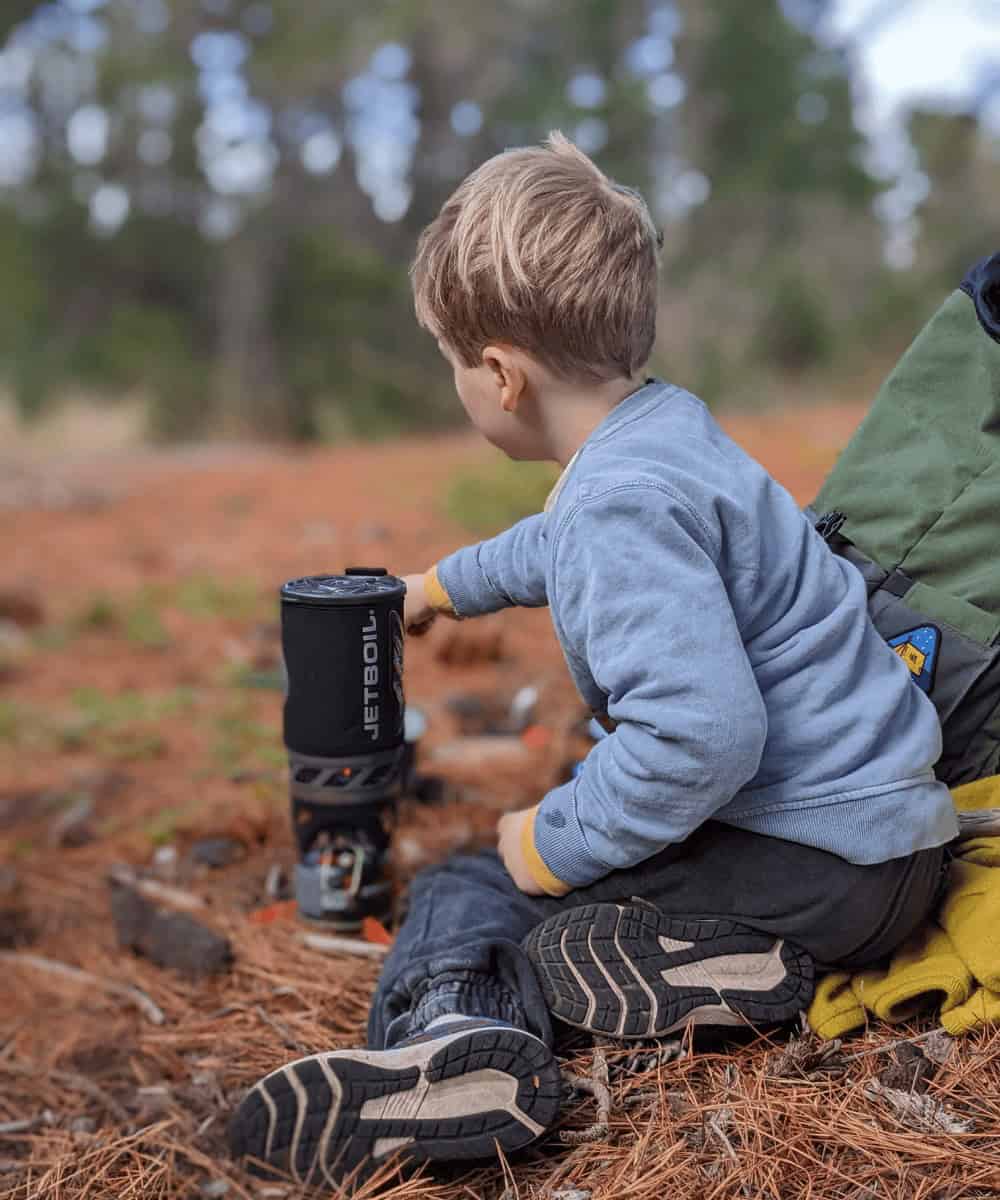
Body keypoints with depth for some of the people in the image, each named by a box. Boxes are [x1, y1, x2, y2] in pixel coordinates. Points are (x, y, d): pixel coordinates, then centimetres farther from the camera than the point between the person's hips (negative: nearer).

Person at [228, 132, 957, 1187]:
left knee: (466, 883, -5)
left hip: (825, 860, -10)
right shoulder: (667, 424, 9)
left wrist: (557, 841, -16)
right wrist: (445, 584, 46)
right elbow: (560, 547, 31)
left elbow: (702, 733, -32)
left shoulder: (623, 506, -24)